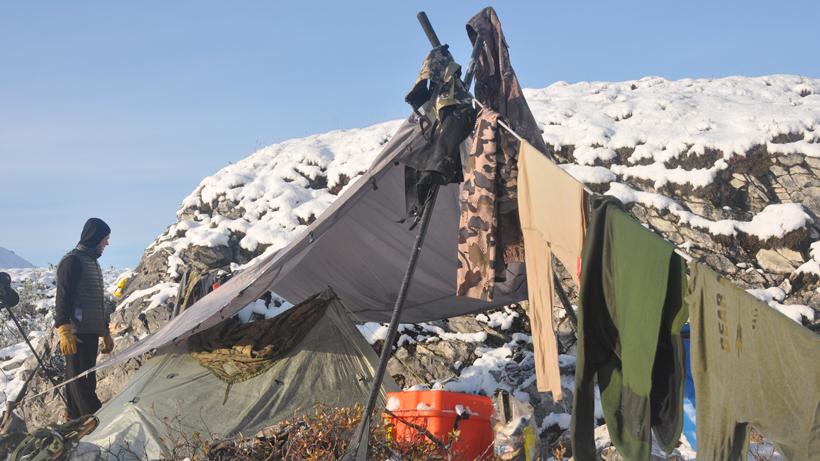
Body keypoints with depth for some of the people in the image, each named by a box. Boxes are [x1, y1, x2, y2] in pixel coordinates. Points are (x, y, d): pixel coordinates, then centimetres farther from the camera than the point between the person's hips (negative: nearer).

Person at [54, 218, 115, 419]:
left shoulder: (93, 262, 22)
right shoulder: (72, 261, -8)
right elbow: (63, 298, -16)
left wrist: (106, 333, 29)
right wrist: (64, 330, -24)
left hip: (91, 332, 10)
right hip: (77, 334, -10)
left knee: (85, 380, 10)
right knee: (81, 382, -11)